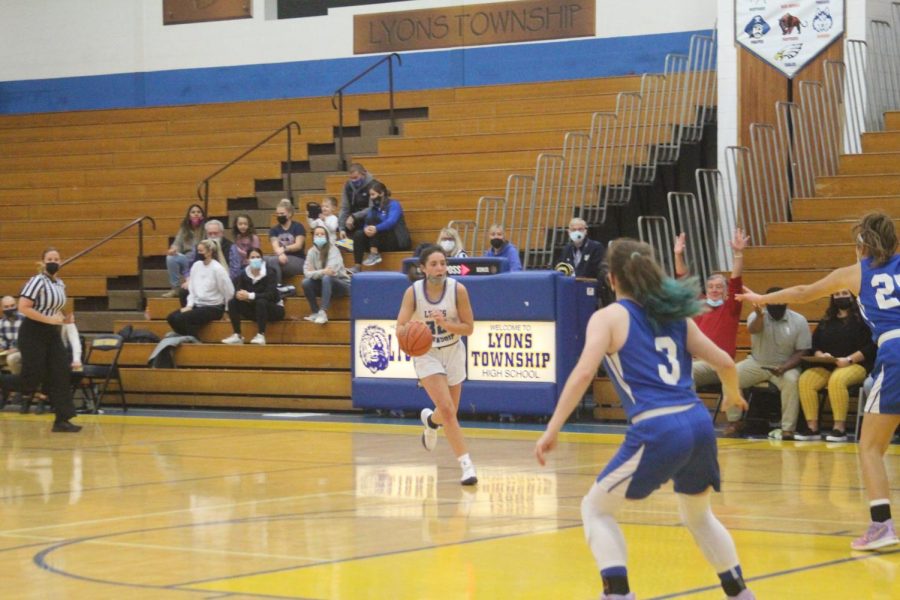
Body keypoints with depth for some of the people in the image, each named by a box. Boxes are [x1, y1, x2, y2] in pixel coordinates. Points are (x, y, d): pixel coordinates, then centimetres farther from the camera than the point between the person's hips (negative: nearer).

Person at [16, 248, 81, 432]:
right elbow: (23, 308, -22)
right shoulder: (37, 281, -14)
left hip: (52, 334, 7)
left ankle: (62, 420, 1)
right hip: (33, 333, -7)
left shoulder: (61, 285, 11)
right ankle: (25, 396, 25)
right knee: (35, 373, -11)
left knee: (62, 374, -1)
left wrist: (60, 318, 5)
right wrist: (49, 320, -22)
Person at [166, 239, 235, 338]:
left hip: (213, 307, -7)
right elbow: (192, 289, 9)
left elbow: (229, 291, -10)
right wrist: (189, 305, -4)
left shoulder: (217, 268, -13)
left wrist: (225, 310, -4)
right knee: (171, 317, -11)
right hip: (197, 304, 7)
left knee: (182, 318, -25)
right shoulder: (196, 266, 6)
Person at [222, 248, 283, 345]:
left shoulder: (269, 274, -18)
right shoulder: (244, 274, -4)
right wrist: (239, 294, -34)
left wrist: (250, 296, -39)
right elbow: (238, 292, -8)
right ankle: (237, 336, -16)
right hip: (255, 310, 5)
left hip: (273, 309, -5)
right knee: (232, 302, -13)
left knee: (261, 302, -36)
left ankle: (261, 336, -35)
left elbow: (270, 295, -30)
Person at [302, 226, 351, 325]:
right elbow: (306, 273, -13)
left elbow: (331, 271, -26)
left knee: (326, 278, -36)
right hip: (324, 285, 4)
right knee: (306, 282, -22)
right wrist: (322, 272, -29)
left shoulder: (333, 250, -14)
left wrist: (315, 272, -17)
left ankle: (323, 313, -39)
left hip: (340, 284, -4)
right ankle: (315, 312, -11)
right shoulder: (312, 251, -2)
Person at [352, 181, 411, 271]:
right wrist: (366, 229, -28)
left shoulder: (394, 204, -6)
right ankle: (356, 267, -27)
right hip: (383, 242, 6)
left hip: (398, 242, -6)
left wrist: (376, 228, -42)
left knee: (373, 219, -22)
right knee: (358, 234, -15)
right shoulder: (374, 207, 12)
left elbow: (391, 222, -24)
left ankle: (374, 254, -32)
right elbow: (367, 224, -1)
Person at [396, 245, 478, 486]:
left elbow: (469, 327, -11)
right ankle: (466, 464, -14)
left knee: (449, 412, 14)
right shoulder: (413, 292, -16)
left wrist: (446, 323, -28)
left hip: (453, 351, 2)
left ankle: (430, 420, 52)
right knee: (447, 410, -17)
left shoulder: (458, 289, -15)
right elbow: (400, 327, -16)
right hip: (426, 353, -2)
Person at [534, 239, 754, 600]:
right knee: (697, 514, 31)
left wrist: (552, 430, -10)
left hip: (657, 430, -6)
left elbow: (583, 373, -9)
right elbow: (724, 362, 19)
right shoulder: (674, 314, 19)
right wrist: (733, 394, 40)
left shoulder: (609, 317, 6)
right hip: (699, 424, 6)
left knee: (596, 508, 13)